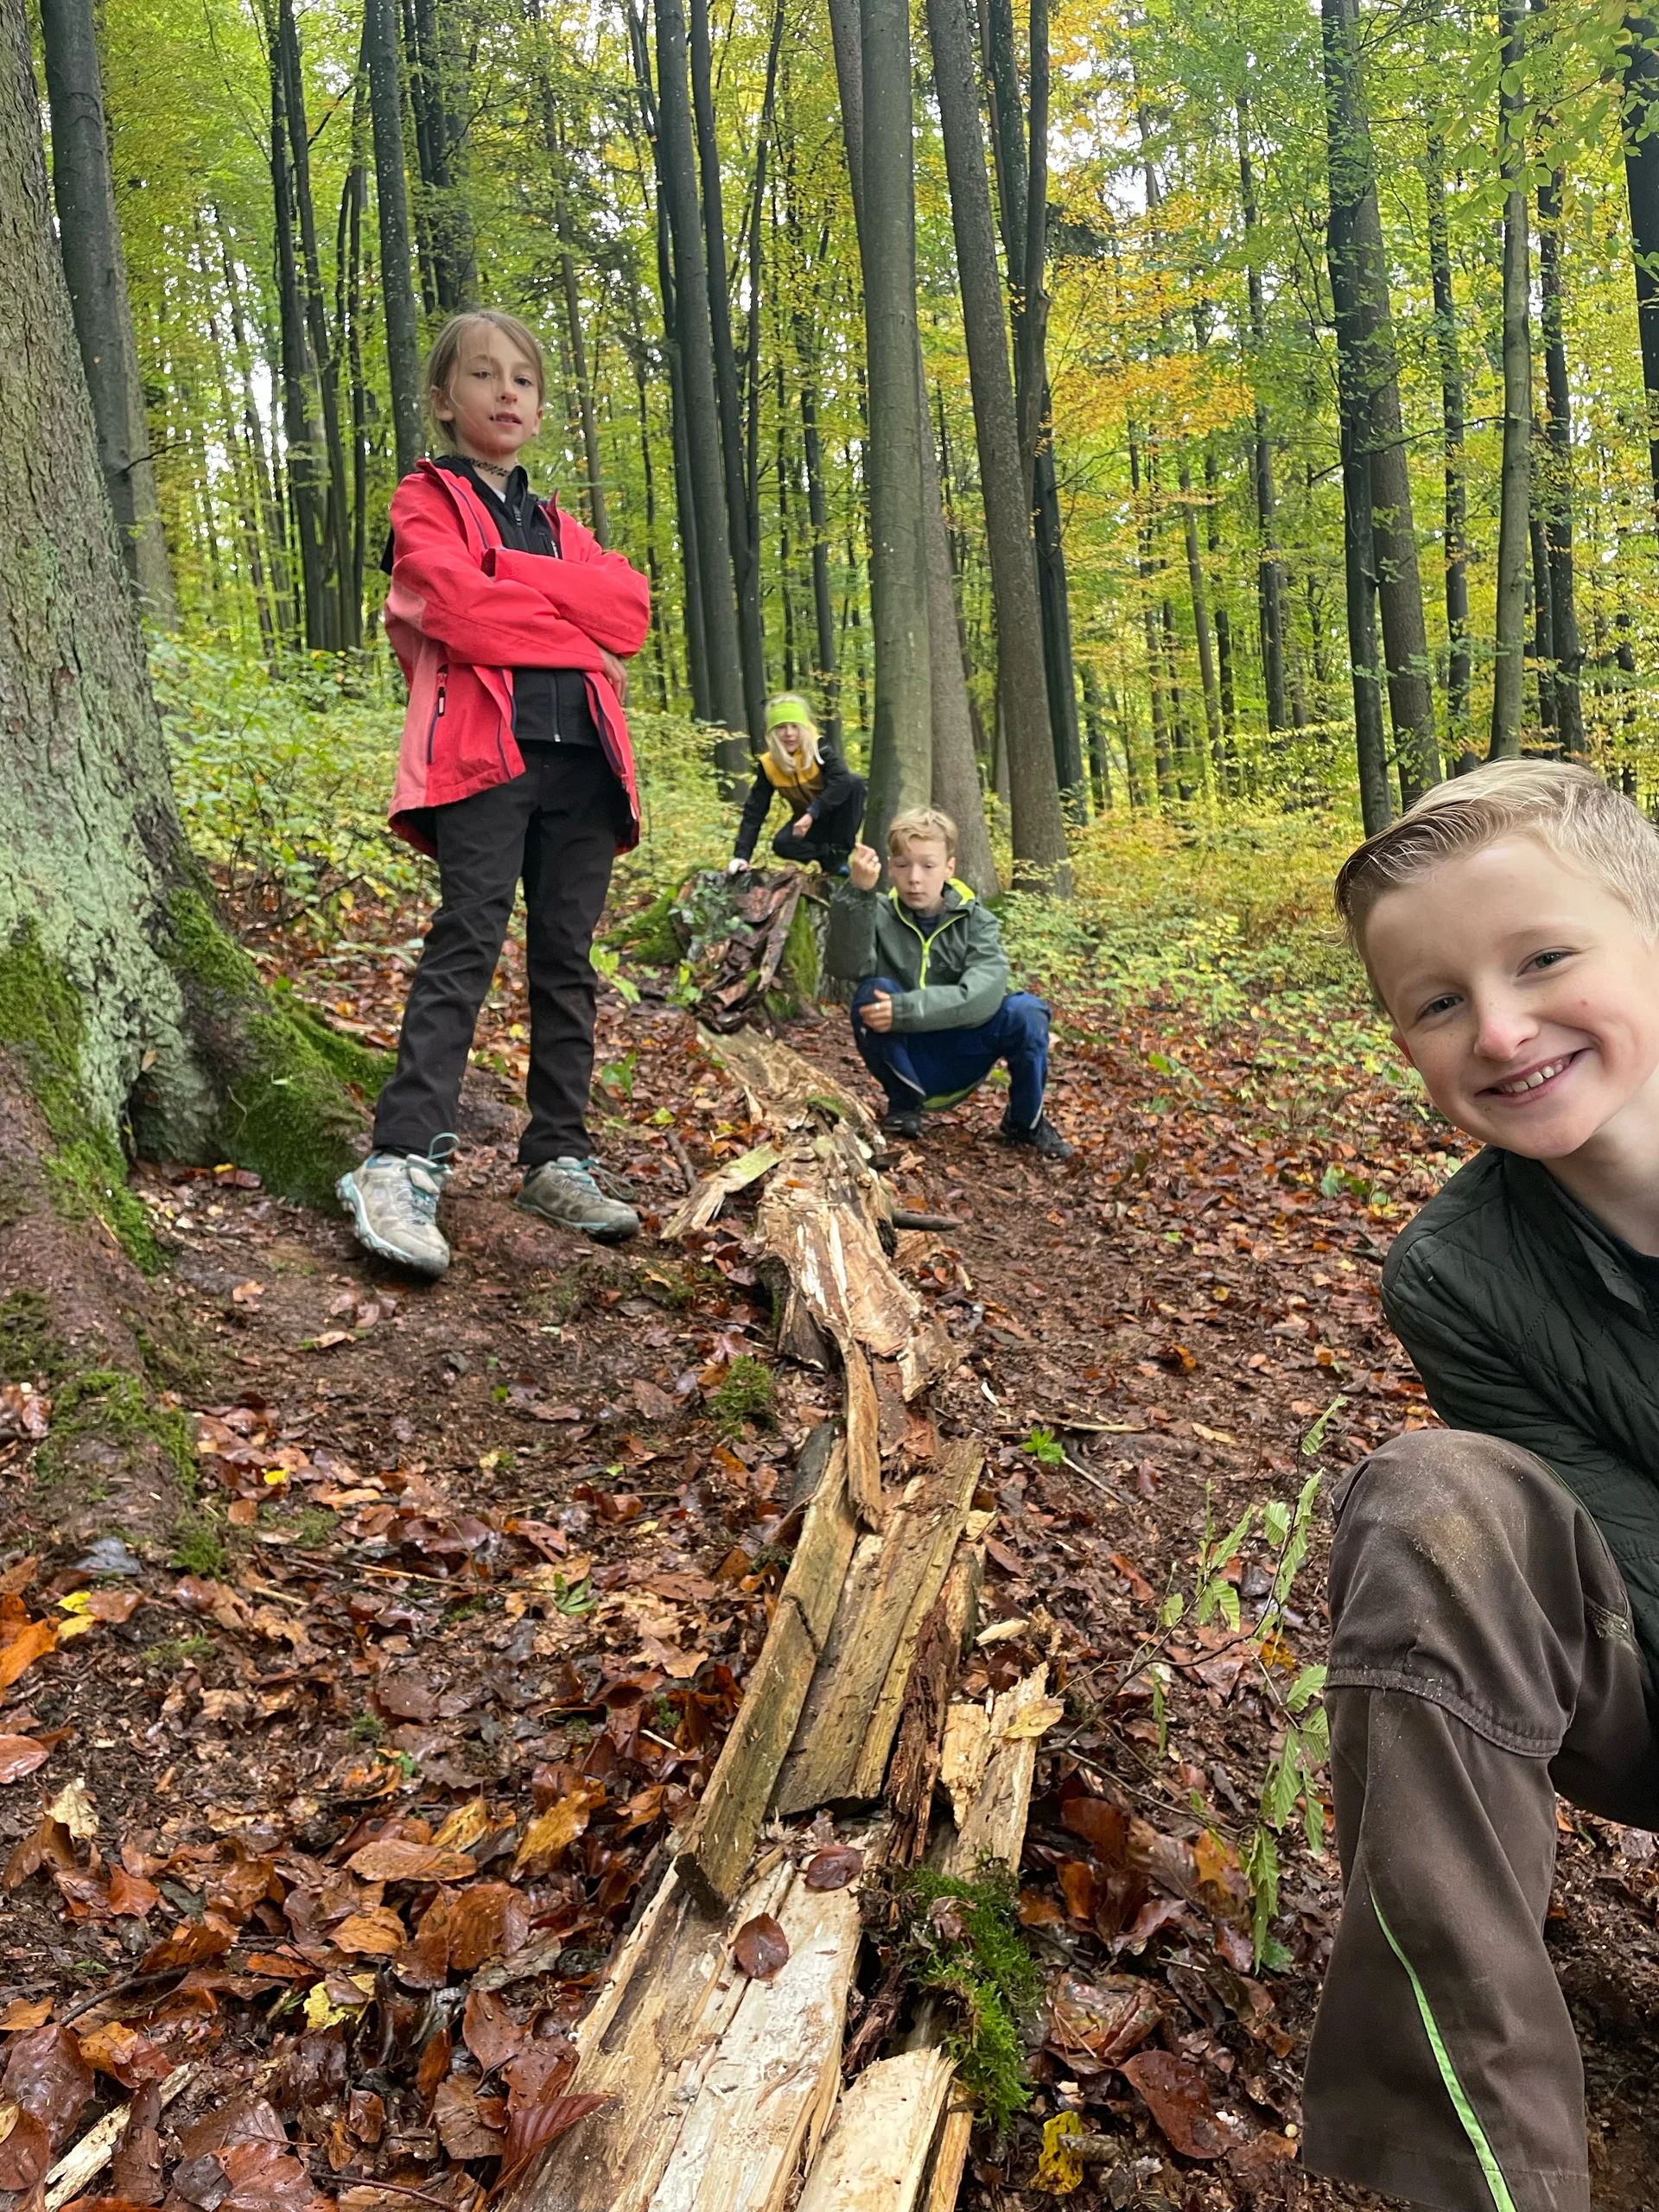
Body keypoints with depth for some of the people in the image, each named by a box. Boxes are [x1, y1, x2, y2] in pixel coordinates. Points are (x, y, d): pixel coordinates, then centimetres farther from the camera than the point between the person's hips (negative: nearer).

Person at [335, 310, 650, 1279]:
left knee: (567, 959, 3)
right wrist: (570, 626, 1)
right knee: (467, 946, -18)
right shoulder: (428, 502, 12)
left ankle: (561, 1159, 8)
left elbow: (632, 605, 6)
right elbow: (458, 608, -10)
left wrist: (507, 582, -2)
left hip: (581, 759, 6)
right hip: (482, 749, -5)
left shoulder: (560, 526, 27)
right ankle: (402, 1167, -23)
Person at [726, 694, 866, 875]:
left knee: (855, 782, -33)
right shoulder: (769, 765, -10)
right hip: (808, 822, 2)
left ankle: (840, 852, -22)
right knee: (781, 844, -31)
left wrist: (812, 813, -45)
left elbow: (843, 780, -37)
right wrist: (741, 855, -21)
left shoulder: (819, 747, -19)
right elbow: (754, 811, -10)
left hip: (835, 816, -2)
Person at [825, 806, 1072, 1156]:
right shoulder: (878, 916, -5)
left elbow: (983, 996, -23)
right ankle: (904, 1103, -5)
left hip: (959, 1063, 0)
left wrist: (905, 1010, -34)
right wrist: (857, 894, -40)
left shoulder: (975, 921, -5)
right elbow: (847, 967, -27)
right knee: (874, 992, -27)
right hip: (904, 1064, 0)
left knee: (1026, 1011, -25)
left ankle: (1025, 1122, 0)